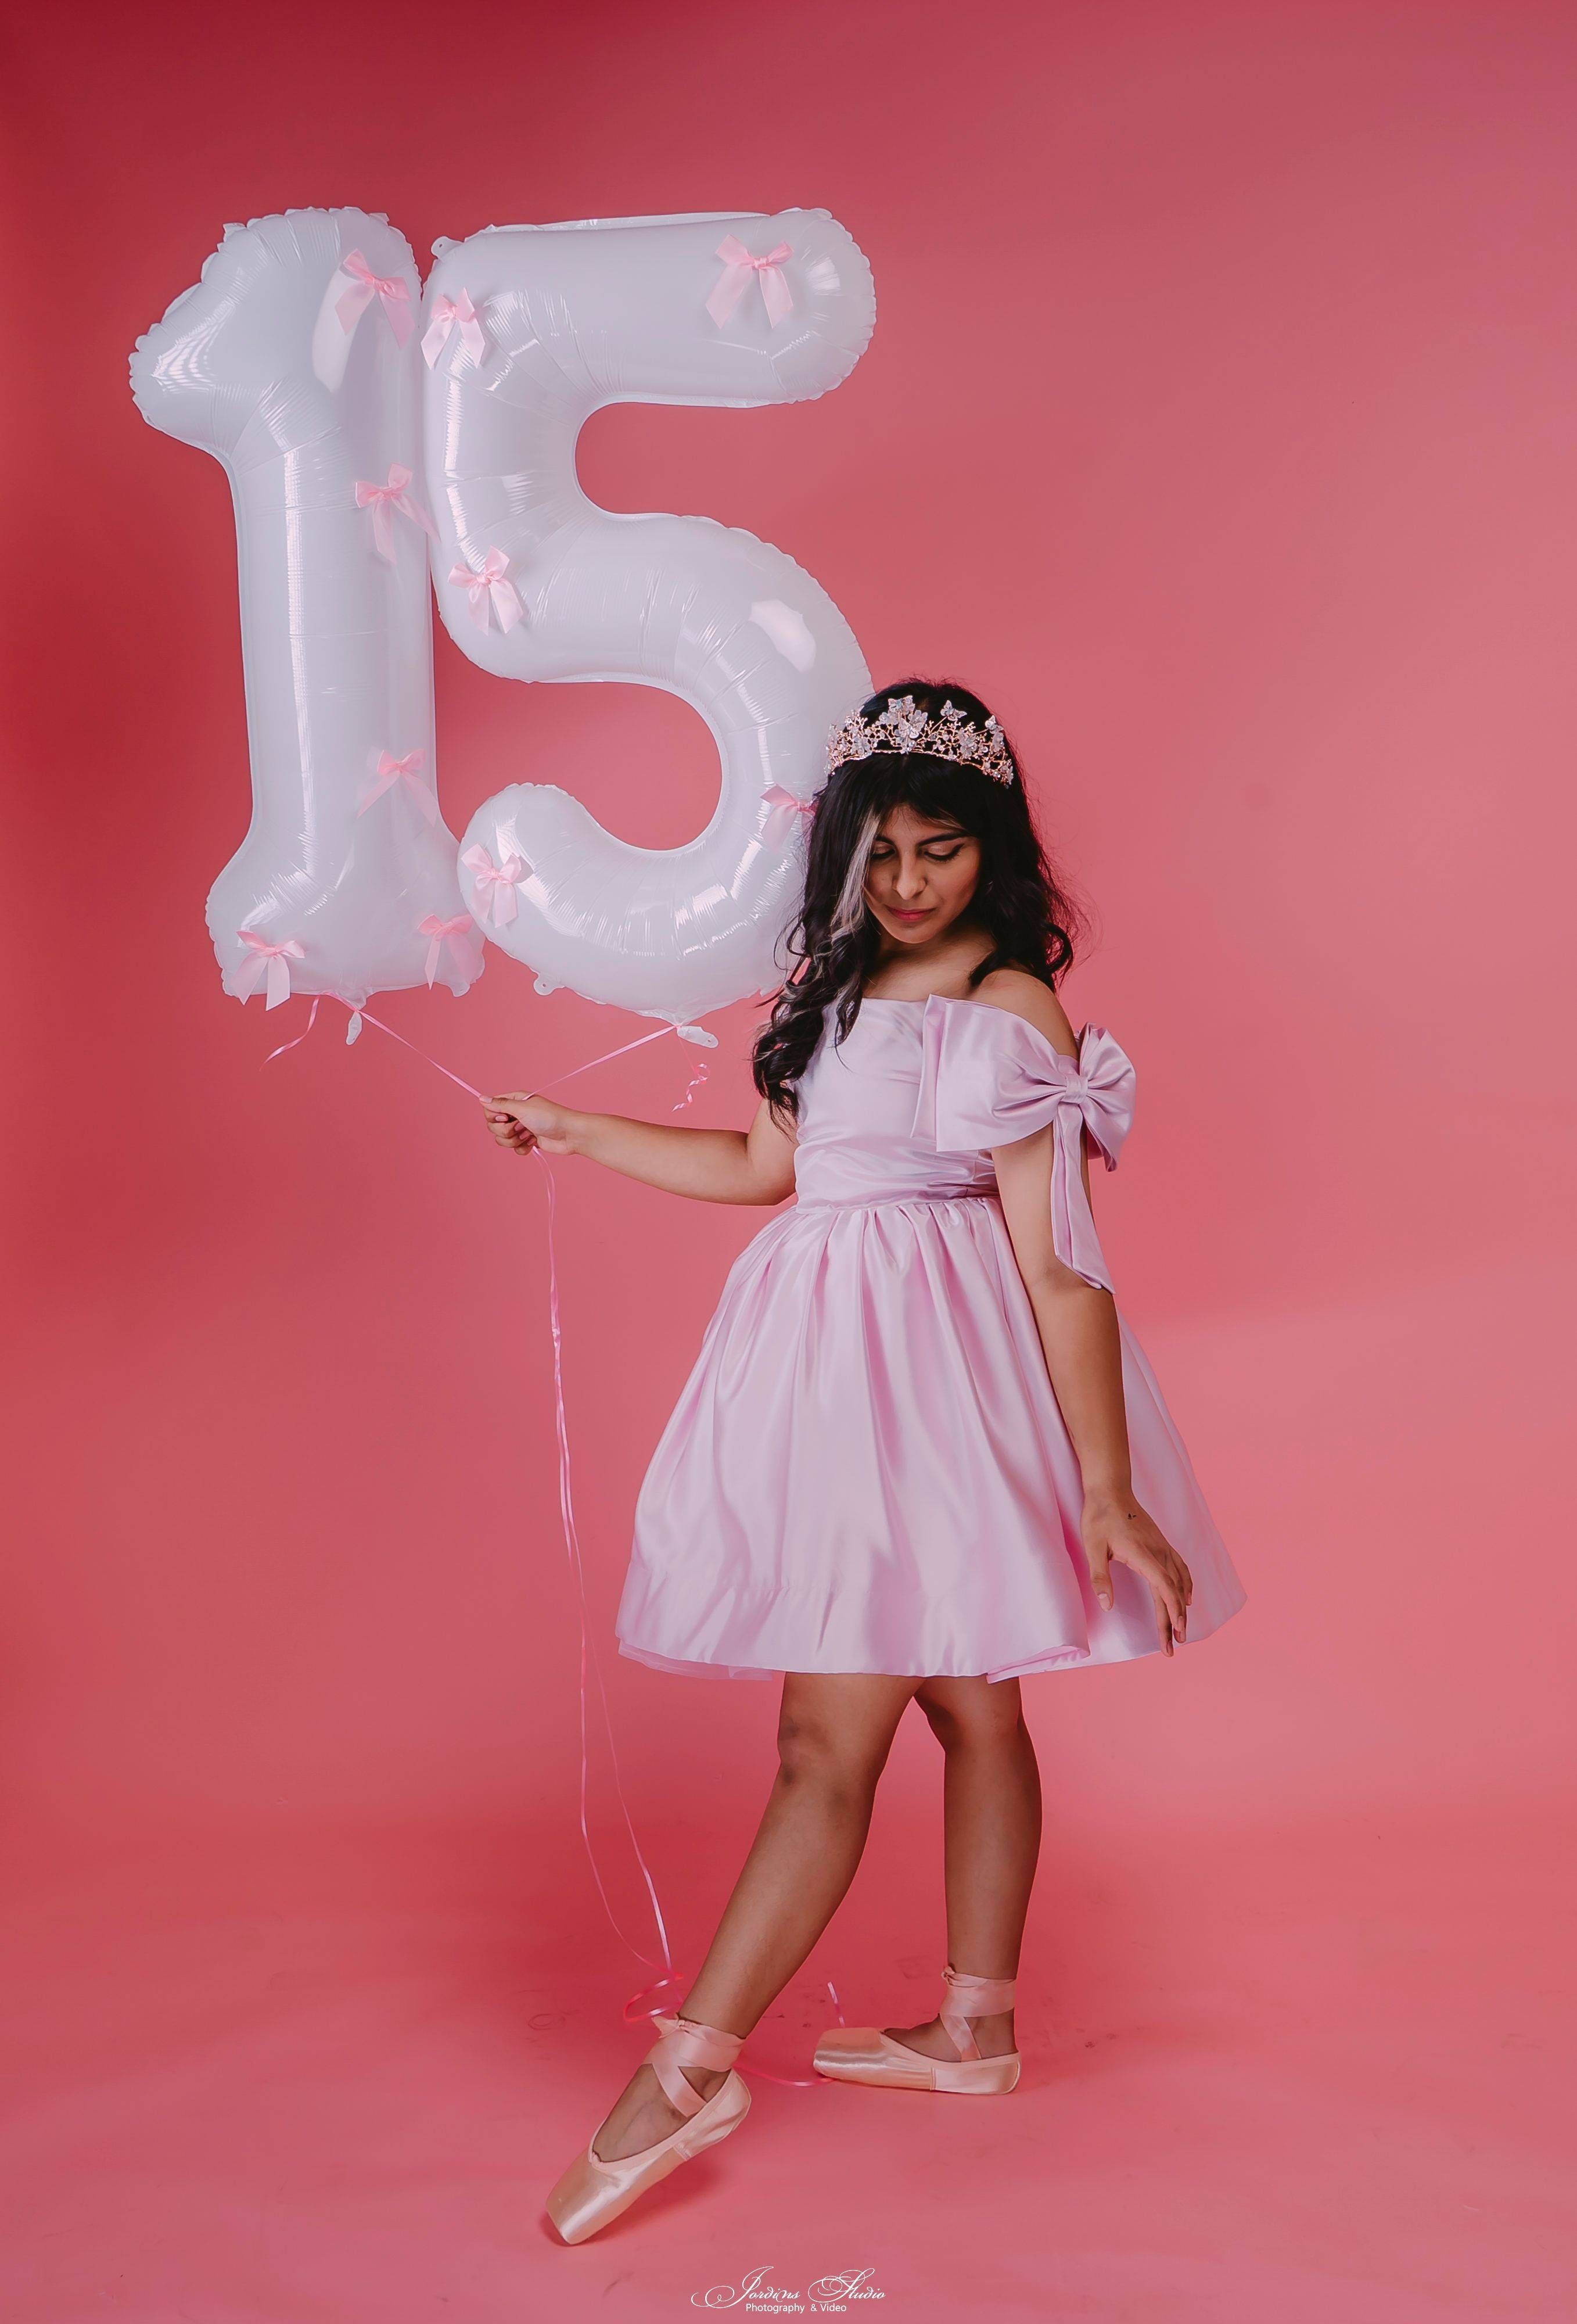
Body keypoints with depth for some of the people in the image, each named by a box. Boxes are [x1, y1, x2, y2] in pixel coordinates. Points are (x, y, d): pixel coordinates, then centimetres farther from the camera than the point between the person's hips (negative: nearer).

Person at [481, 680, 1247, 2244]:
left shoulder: (1010, 1012, -12)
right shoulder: (845, 984, 13)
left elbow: (1061, 1269, -15)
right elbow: (767, 1163, 24)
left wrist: (1108, 1494, -16)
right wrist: (576, 1136, 29)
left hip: (934, 1382, -8)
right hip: (835, 1360, 8)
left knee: (829, 1738, -7)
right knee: (967, 1703, 16)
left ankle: (689, 2070, -3)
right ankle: (975, 2028, 26)